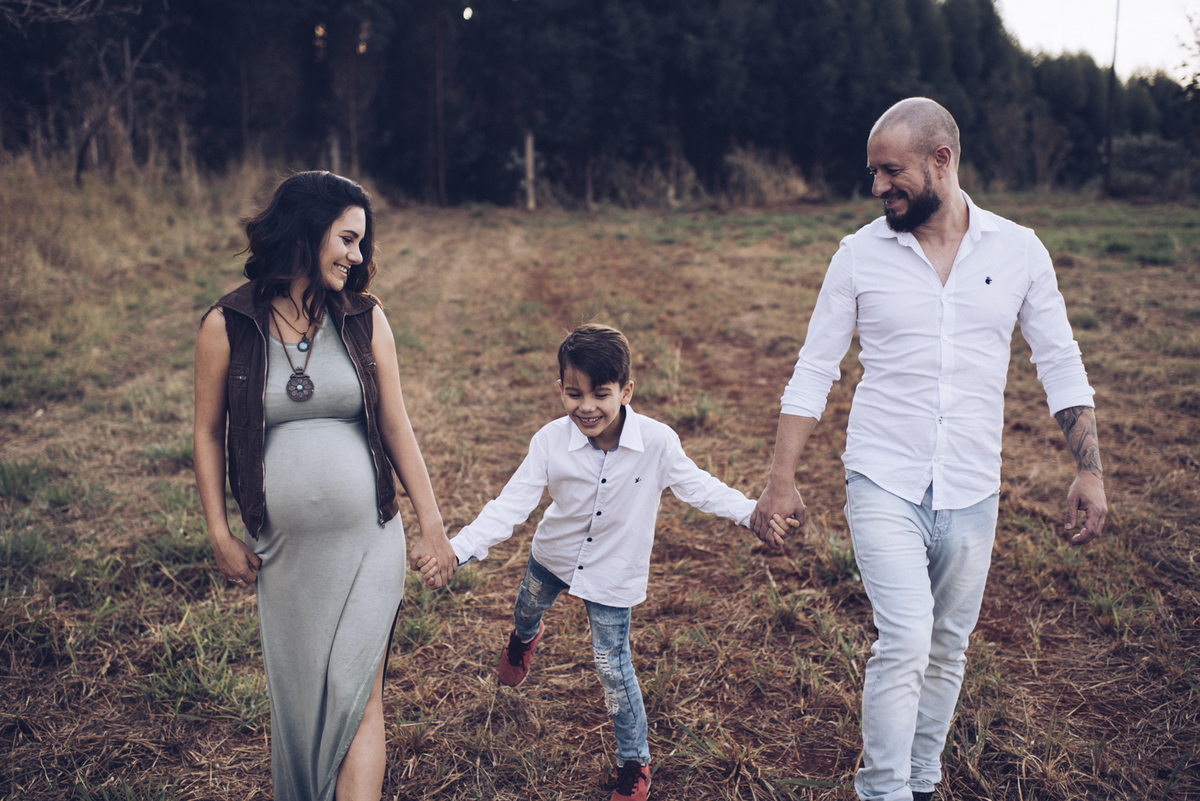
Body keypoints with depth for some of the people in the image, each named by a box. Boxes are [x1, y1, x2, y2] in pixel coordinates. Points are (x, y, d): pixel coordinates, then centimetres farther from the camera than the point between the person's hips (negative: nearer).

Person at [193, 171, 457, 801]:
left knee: (357, 696, -2)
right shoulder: (227, 327, -5)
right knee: (296, 695, 16)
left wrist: (433, 527, 4)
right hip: (282, 550, 0)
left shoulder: (366, 320, -1)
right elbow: (208, 433, 3)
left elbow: (395, 426, 4)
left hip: (366, 543, 0)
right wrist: (220, 537, 2)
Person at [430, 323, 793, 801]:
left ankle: (634, 763, 23)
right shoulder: (551, 441, -26)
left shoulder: (657, 442, -28)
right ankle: (524, 638, 73)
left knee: (612, 667, 0)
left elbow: (695, 486, -13)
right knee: (528, 608, 31)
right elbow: (513, 502, -24)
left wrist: (753, 513, -24)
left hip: (613, 573, -3)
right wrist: (458, 549, -34)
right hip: (554, 555, 3)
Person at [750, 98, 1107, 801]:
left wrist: (1090, 470, 0)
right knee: (905, 642, -14)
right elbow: (814, 372, 2)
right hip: (884, 485, -2)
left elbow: (1062, 367, 7)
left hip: (971, 492, 2)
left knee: (948, 649, 12)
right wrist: (783, 478, -3)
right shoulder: (861, 253, -1)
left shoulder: (1019, 251, 1)